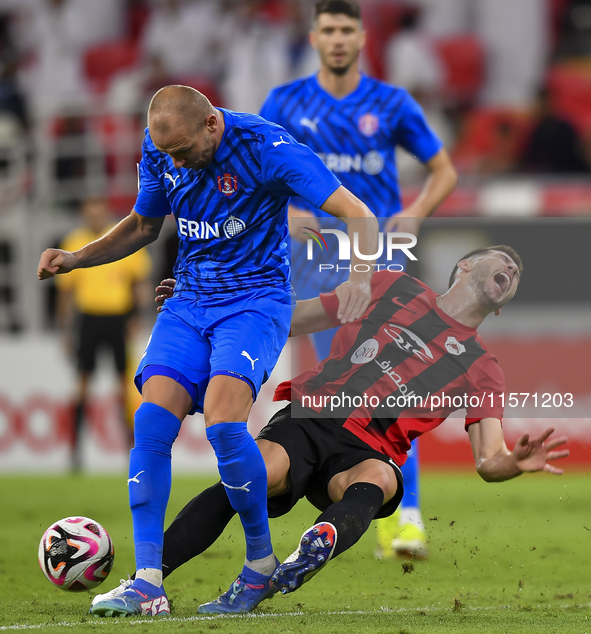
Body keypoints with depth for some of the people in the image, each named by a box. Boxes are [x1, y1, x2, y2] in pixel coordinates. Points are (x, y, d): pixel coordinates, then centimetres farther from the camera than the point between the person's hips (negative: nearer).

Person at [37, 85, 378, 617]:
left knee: (223, 423, -26)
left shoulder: (266, 147, -17)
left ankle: (261, 559, -4)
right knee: (152, 420, -15)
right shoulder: (159, 151, 1)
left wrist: (361, 275, -36)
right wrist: (75, 259, 6)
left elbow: (357, 214, -17)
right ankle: (148, 583, -13)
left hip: (256, 302, -5)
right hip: (189, 304, 5)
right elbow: (144, 226, 20)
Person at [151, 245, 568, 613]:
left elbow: (489, 462, 9)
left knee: (377, 479, -36)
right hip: (308, 417, 0)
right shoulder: (395, 288, 21)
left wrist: (517, 462, -16)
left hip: (365, 452, 0)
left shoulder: (483, 370, 21)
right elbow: (286, 321, 27)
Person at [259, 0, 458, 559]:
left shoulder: (392, 104, 3)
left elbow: (443, 170, 11)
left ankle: (408, 514, -18)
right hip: (317, 256, 2)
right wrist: (287, 211, -13)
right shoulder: (285, 104, 5)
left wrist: (414, 214, -8)